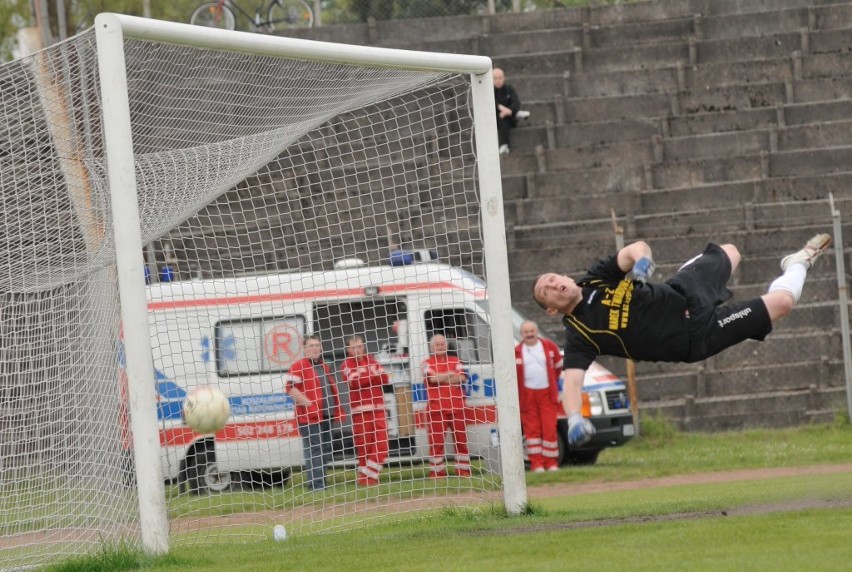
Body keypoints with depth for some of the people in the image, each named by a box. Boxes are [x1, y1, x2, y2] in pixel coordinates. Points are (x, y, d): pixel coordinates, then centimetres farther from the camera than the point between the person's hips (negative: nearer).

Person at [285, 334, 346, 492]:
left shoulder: (323, 367, 20)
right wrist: (308, 403, -22)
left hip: (326, 416, 9)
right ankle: (317, 485, -12)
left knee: (325, 451, 13)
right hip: (309, 417, -9)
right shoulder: (298, 366, -7)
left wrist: (336, 409, 17)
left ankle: (321, 482, 21)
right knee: (314, 451, -11)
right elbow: (290, 387, -19)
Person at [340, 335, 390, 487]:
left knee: (381, 444, -5)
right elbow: (355, 382, -15)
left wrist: (365, 377, -11)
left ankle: (370, 476, -1)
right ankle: (364, 477, 5)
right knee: (364, 446, -3)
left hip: (378, 408, 4)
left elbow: (384, 378, 4)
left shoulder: (371, 360, 17)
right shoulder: (347, 365, 2)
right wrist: (374, 376, -8)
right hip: (360, 410, -4)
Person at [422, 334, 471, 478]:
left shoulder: (455, 361, 14)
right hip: (436, 407, -2)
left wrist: (441, 378, -10)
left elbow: (462, 377, -3)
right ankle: (437, 471, 0)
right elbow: (432, 378, -13)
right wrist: (451, 375, -2)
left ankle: (463, 469, 10)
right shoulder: (428, 363, 6)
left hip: (456, 405, 3)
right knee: (436, 440, -4)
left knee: (461, 439, 4)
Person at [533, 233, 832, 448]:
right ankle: (796, 268, 28)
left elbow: (637, 249, -13)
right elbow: (572, 381, -30)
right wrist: (575, 420, -50)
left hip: (682, 292, 5)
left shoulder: (595, 279, -6)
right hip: (694, 336, -5)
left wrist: (642, 261, -39)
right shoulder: (578, 335, -19)